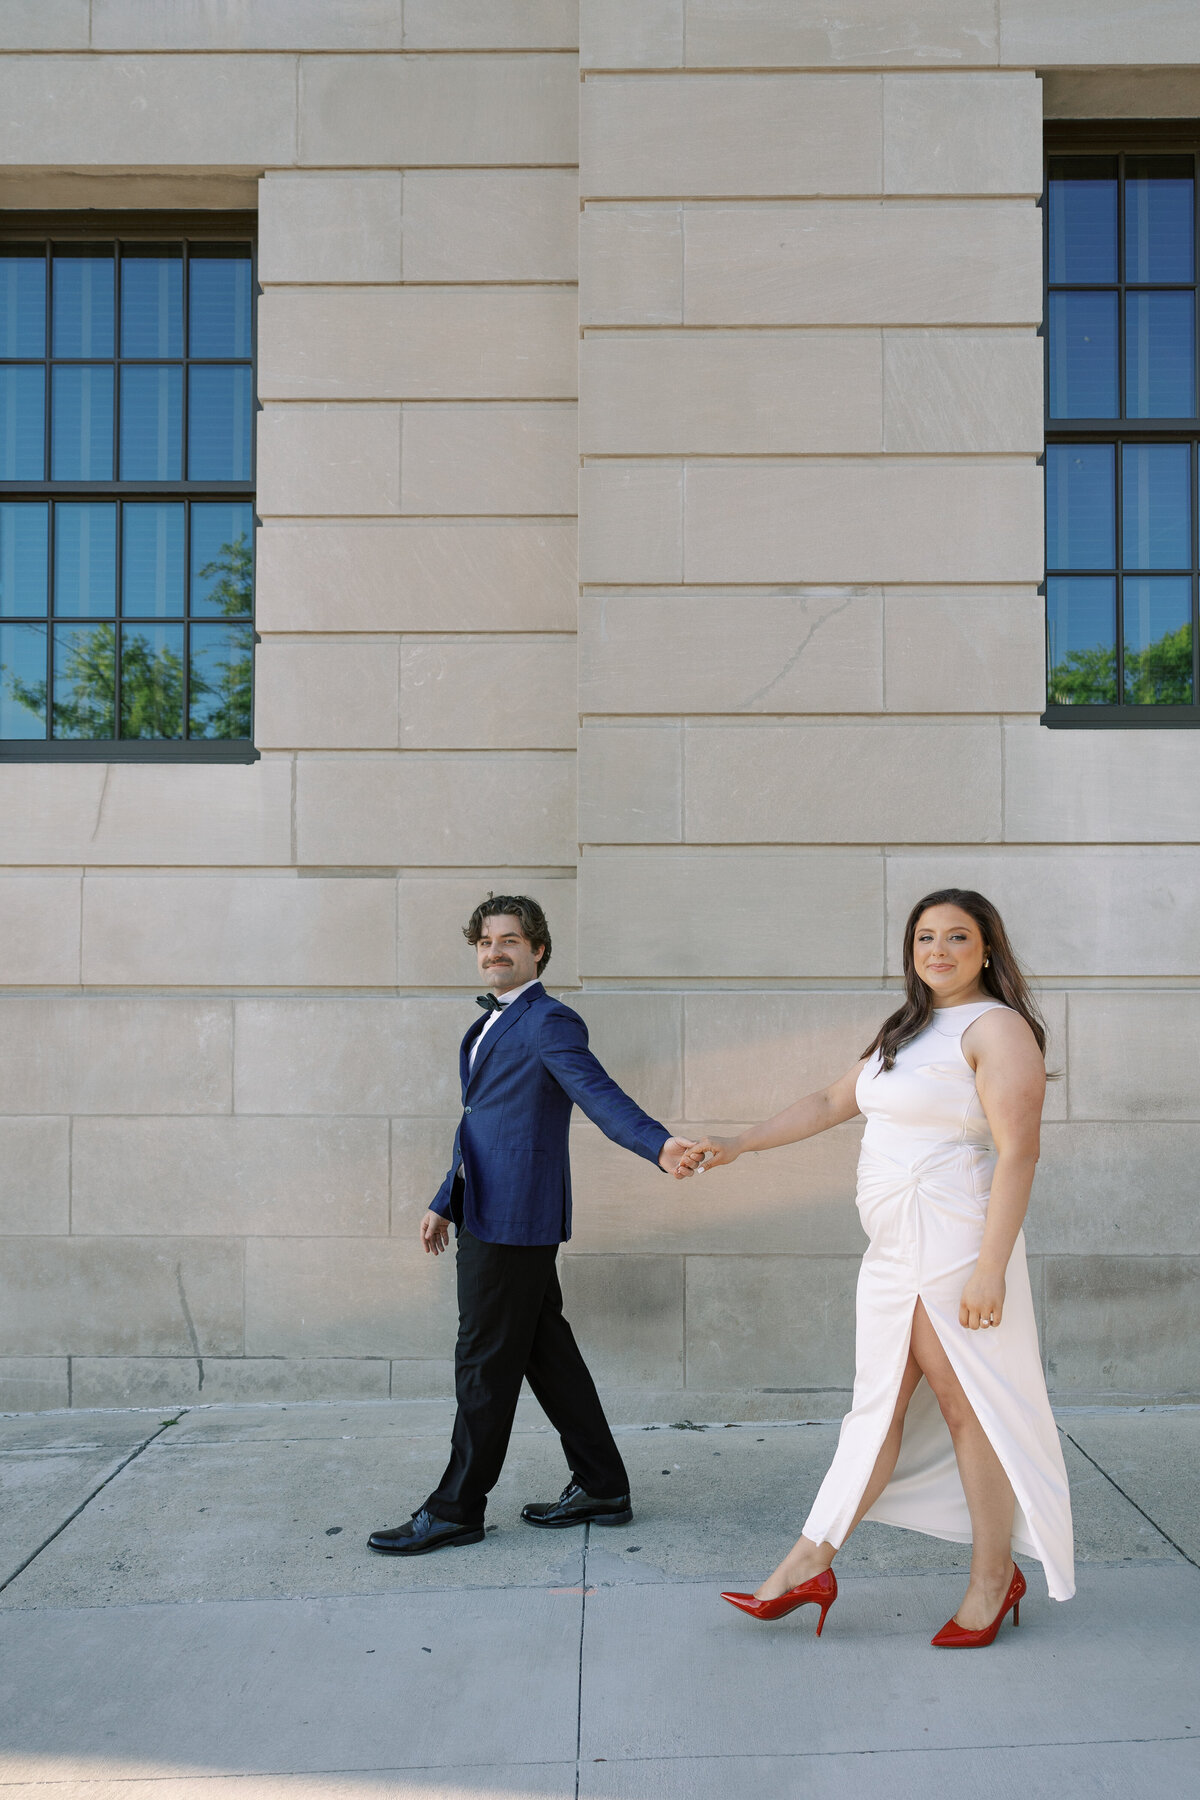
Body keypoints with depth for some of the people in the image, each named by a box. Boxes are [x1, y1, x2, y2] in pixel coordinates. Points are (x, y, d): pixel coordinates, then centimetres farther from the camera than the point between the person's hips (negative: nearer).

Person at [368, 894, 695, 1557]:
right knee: (546, 1352, 14)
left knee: (485, 1362, 1)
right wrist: (446, 1201, 26)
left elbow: (600, 1095, -24)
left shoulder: (549, 1022, -11)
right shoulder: (492, 1024, 18)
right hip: (487, 1215, 9)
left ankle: (456, 1508, 14)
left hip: (515, 1219, -9)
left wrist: (658, 1144, -41)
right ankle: (601, 1489, 24)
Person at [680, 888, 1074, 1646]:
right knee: (879, 1406, 12)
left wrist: (990, 1268, -22)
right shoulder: (905, 1032, 16)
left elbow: (1017, 1153, -16)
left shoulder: (997, 1028, -10)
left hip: (954, 1250, -8)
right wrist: (737, 1145, 19)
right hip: (894, 1251, 8)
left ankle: (994, 1578, 18)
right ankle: (810, 1565, 15)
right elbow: (831, 1104, 23)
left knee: (967, 1406, 2)